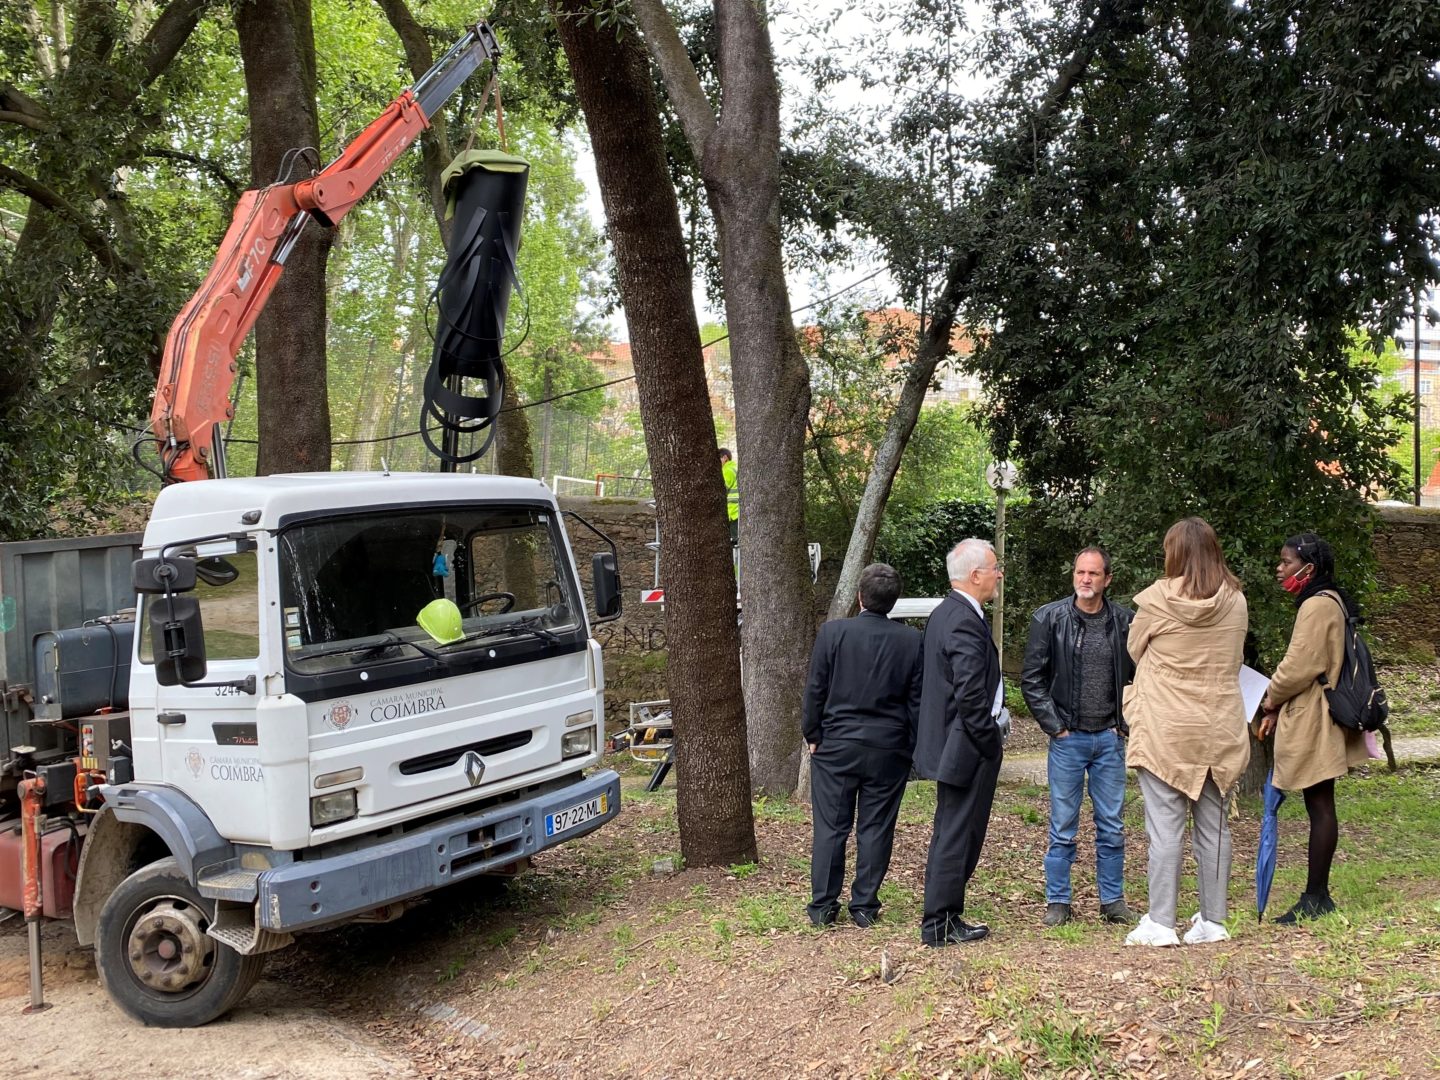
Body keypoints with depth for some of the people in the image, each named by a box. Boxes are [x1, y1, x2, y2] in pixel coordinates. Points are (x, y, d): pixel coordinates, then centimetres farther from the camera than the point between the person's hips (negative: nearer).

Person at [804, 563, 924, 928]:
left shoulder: (833, 632, -9)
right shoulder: (912, 640, -4)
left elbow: (815, 690, -4)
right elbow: (917, 699, 0)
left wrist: (813, 736, 7)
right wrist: (911, 747, 9)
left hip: (836, 746, -1)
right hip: (889, 748, 1)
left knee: (830, 827, 7)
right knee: (876, 829, 9)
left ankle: (823, 906, 12)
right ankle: (864, 906, 14)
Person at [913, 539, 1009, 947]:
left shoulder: (944, 613, 12)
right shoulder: (966, 622, -21)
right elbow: (970, 695, -25)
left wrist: (998, 716, 15)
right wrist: (991, 742, -15)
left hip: (948, 742, 11)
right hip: (967, 748, -11)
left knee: (952, 836, 17)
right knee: (956, 837, -1)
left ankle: (945, 918, 26)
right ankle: (939, 925, 7)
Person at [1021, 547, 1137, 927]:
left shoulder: (1124, 621, 1)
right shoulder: (1049, 618, -4)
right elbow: (1032, 678, -2)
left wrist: (1125, 721, 2)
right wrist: (1054, 725, -6)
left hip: (1110, 739, 2)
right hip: (1067, 738, -2)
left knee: (1112, 827, 9)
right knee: (1063, 827, 5)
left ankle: (1113, 900, 21)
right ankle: (1057, 902, 15)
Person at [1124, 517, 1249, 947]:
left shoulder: (1156, 600, -9)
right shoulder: (1236, 602, 1)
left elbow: (1133, 652, 4)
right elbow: (1233, 660, 13)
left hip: (1165, 731, -4)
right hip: (1220, 731, 4)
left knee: (1165, 828, -1)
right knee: (1213, 827, 11)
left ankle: (1160, 923, 2)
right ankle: (1212, 921, 18)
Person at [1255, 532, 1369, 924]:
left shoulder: (1318, 605, -17)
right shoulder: (1325, 602, 16)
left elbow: (1300, 666, -21)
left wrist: (1271, 700, -3)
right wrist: (1277, 711, 12)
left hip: (1313, 721, -10)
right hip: (1308, 719, 10)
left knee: (1320, 807, -3)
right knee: (1320, 806, 12)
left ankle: (1315, 898, 3)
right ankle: (1317, 895, 18)